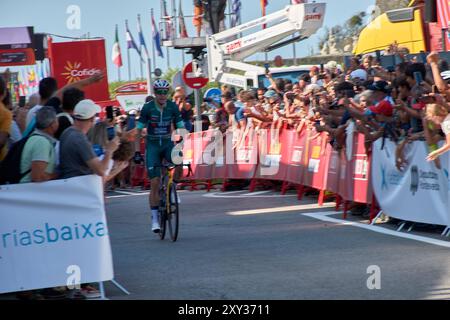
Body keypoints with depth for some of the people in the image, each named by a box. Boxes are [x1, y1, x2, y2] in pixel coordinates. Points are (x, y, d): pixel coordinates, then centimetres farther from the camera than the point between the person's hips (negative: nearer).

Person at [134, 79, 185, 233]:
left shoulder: (173, 107, -4)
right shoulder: (148, 108, -9)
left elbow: (181, 127, 0)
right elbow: (139, 130, -5)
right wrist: (137, 151, -10)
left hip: (168, 144, 2)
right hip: (152, 145, -2)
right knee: (154, 183, -8)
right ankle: (154, 219, -2)